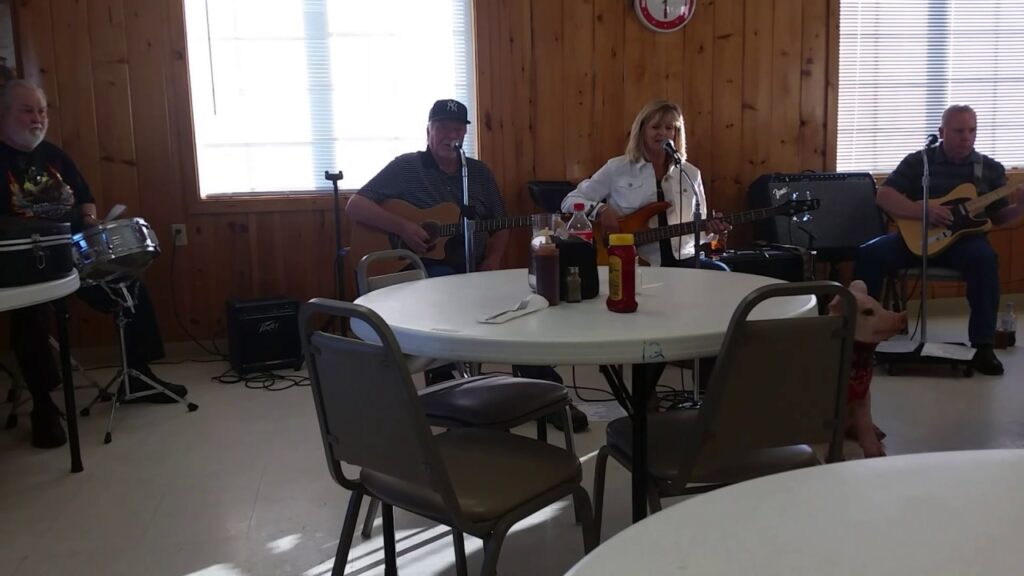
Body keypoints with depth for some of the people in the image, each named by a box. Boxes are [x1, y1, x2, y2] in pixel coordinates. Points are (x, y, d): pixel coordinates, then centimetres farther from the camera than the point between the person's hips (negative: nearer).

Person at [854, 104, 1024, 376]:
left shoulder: (991, 169, 8)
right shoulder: (918, 161, 3)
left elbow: (999, 217, 10)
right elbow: (883, 196, -6)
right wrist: (923, 211, -19)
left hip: (964, 238, 0)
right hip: (916, 235, 0)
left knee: (984, 258, -35)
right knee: (869, 254, -25)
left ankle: (983, 347, -28)